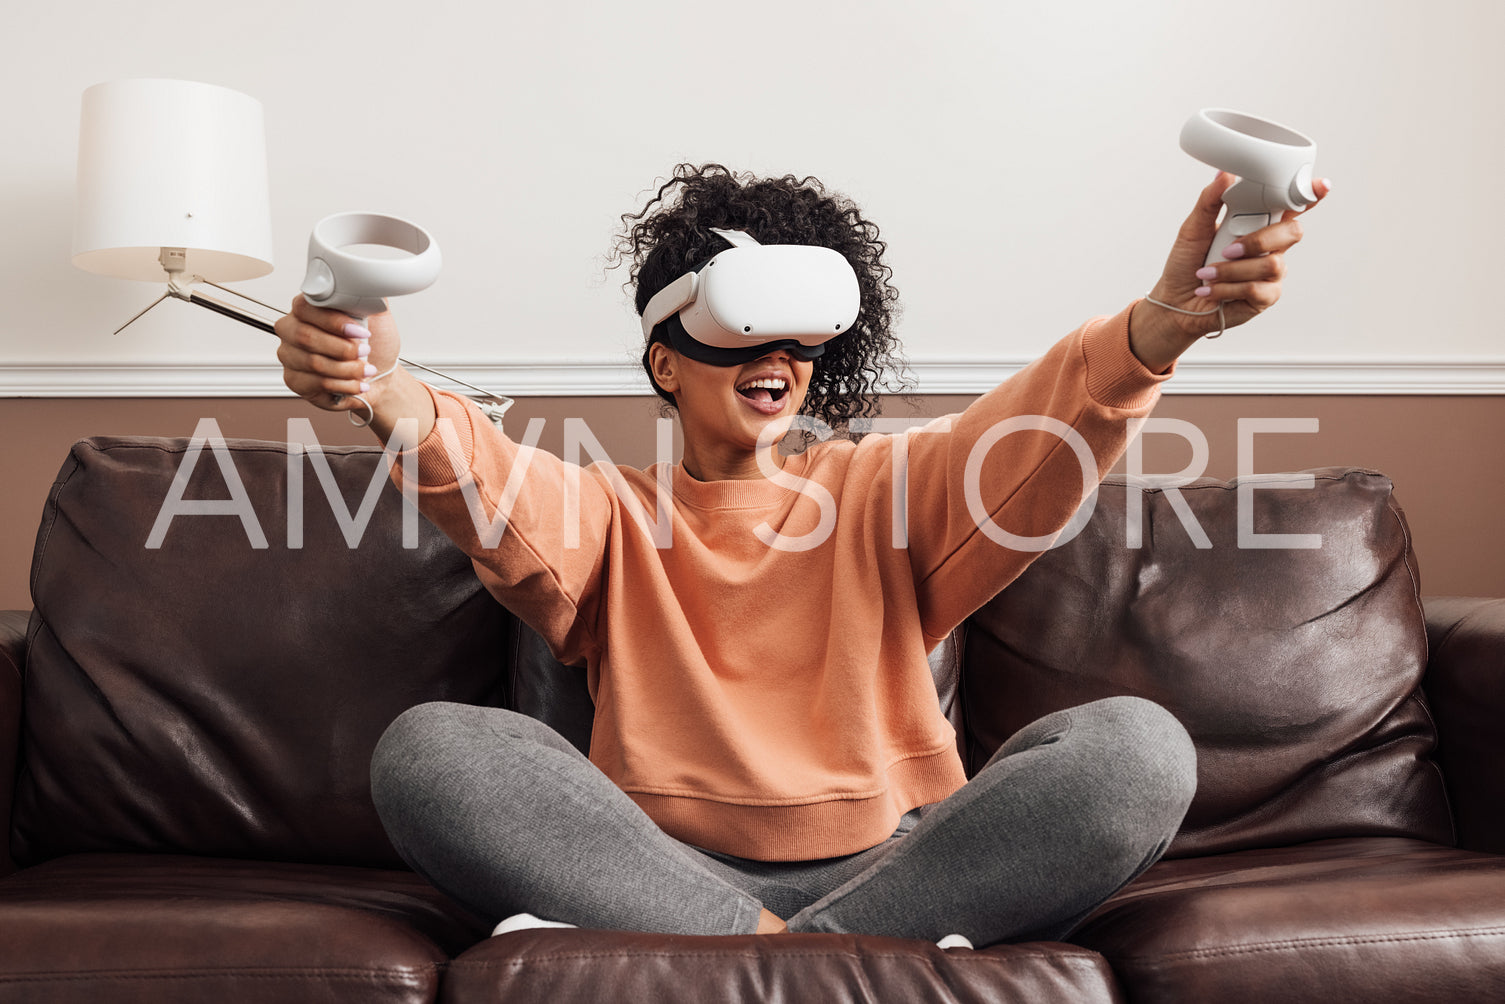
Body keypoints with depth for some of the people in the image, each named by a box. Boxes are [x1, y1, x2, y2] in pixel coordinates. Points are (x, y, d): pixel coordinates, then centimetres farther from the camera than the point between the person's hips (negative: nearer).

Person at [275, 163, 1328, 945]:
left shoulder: (883, 488, 16)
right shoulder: (608, 511, 15)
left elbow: (1022, 443, -5)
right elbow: (503, 500, -9)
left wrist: (1159, 327, -27)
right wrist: (391, 400, -33)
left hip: (894, 863, 1)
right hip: (665, 871, 0)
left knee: (1138, 746, -22)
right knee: (428, 749, -23)